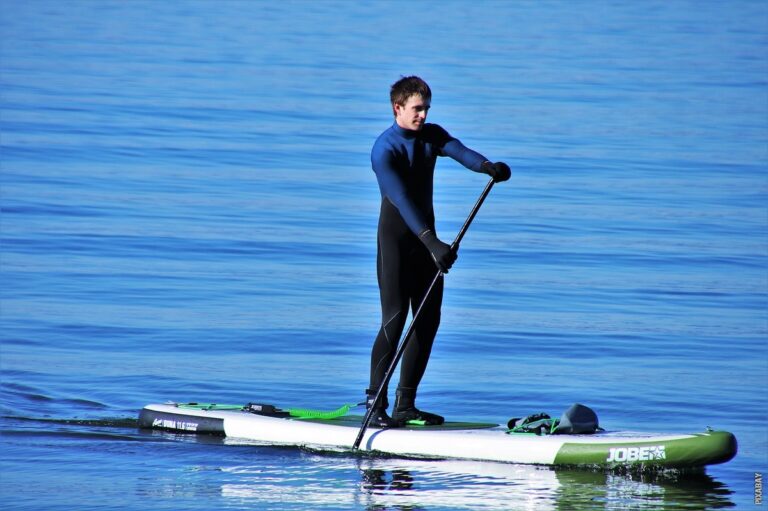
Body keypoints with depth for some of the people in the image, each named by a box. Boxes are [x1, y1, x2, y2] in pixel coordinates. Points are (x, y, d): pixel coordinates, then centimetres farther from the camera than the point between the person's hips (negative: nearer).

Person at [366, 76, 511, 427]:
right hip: (396, 236, -7)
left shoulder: (431, 135, 4)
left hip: (425, 232, 7)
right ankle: (375, 403, -13)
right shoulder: (384, 150, -17)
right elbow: (402, 200, -29)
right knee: (395, 318, -15)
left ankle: (406, 405, 11)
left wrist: (486, 166, -41)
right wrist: (432, 242, -41)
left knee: (428, 319, 5)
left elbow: (459, 151, -17)